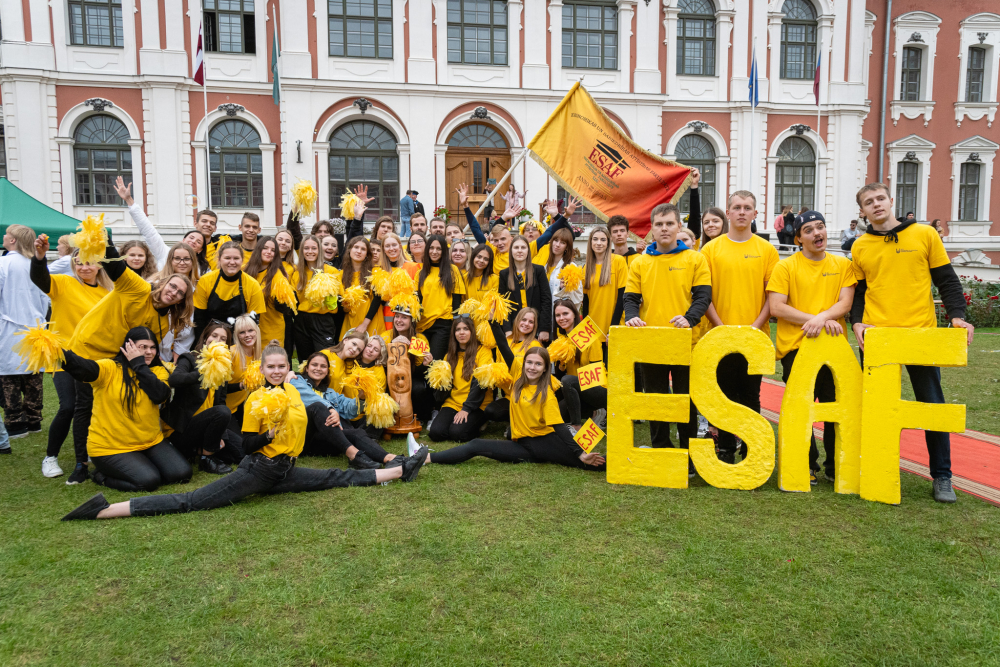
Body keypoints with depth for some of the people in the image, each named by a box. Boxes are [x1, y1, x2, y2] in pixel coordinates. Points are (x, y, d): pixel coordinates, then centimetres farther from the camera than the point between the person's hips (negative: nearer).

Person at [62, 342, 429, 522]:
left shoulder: (293, 392, 9)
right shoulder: (257, 398, -9)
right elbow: (247, 443, -10)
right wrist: (269, 435, -26)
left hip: (285, 470, 5)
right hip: (257, 469, -5)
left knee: (341, 478, 9)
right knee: (191, 501, -15)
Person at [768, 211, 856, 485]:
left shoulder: (842, 264, 9)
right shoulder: (786, 266, 0)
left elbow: (845, 303, -1)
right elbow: (776, 307, -8)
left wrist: (821, 318, -19)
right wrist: (814, 320, -14)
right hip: (795, 346, -2)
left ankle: (835, 465, 21)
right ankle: (807, 464, 17)